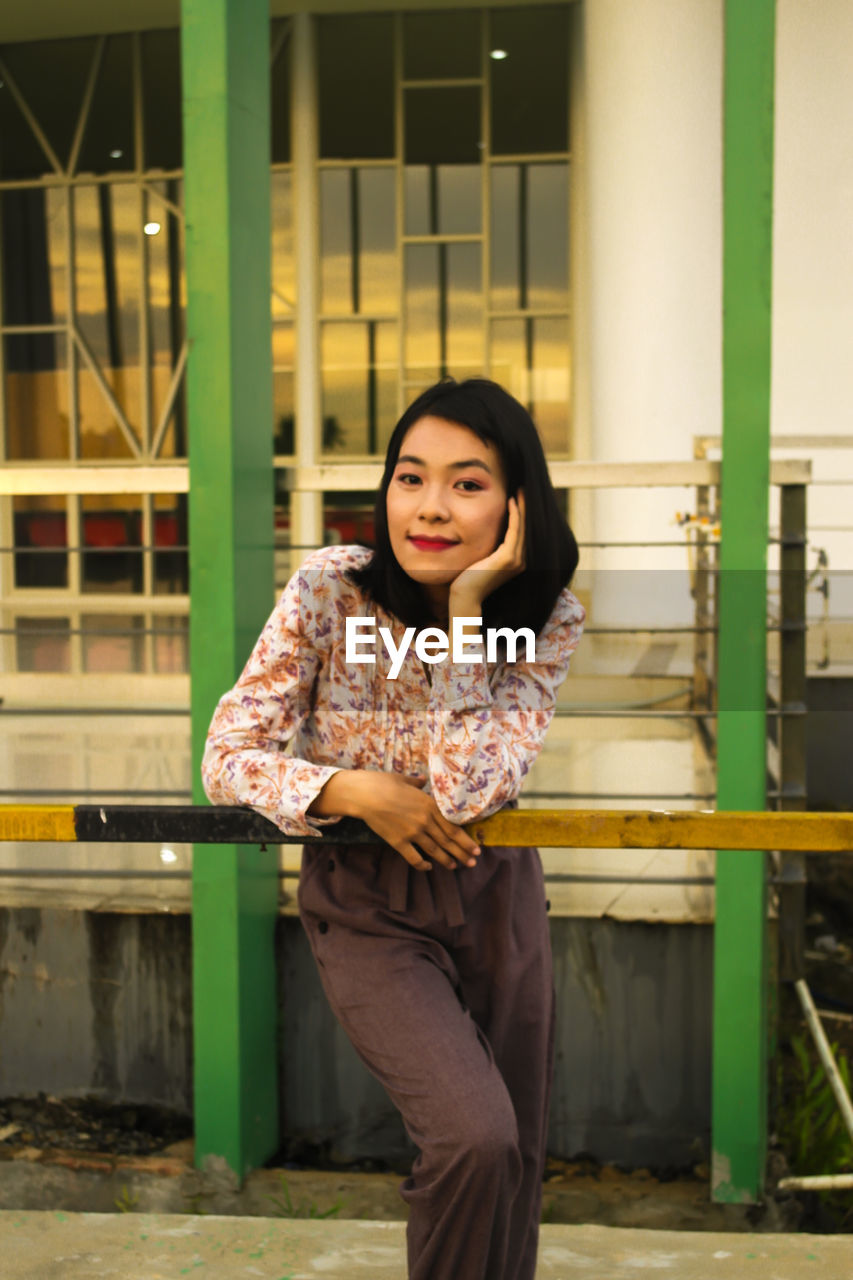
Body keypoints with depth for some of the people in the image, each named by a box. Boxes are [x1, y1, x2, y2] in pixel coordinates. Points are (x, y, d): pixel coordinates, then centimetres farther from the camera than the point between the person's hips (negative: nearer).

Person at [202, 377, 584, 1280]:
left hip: (495, 895, 3)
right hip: (365, 908, -2)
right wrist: (355, 791, -28)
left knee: (514, 1159, 14)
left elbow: (466, 790, -27)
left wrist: (466, 606, -29)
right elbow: (229, 755, -13)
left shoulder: (549, 619, -14)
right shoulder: (328, 589, -18)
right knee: (475, 1137, -20)